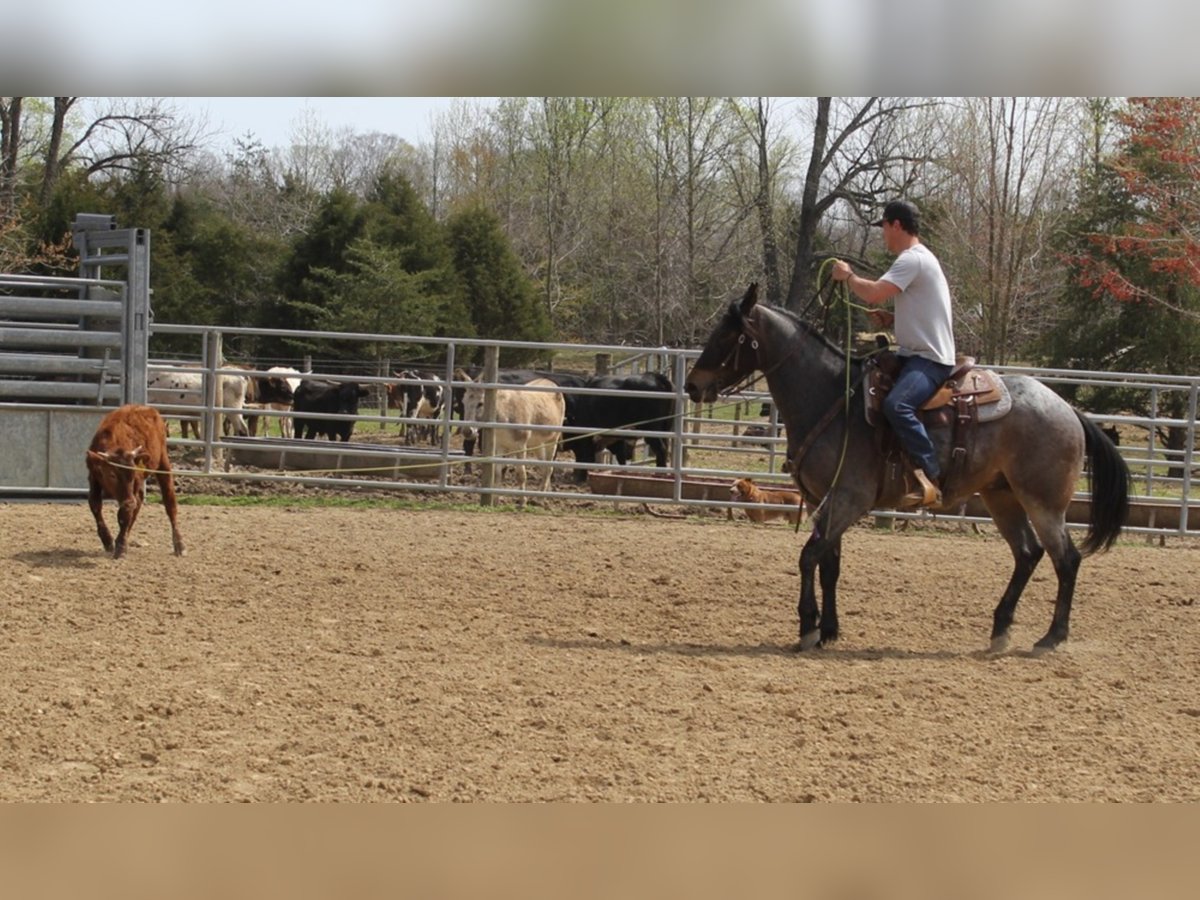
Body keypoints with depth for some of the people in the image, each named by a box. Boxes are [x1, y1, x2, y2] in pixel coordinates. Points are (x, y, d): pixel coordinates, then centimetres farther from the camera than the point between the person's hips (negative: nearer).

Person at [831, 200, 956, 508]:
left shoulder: (912, 259, -14)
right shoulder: (918, 259, 20)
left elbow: (875, 294, -25)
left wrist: (848, 276, -6)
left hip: (929, 360, -11)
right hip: (915, 354, 11)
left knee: (896, 404, -35)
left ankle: (930, 477, -37)